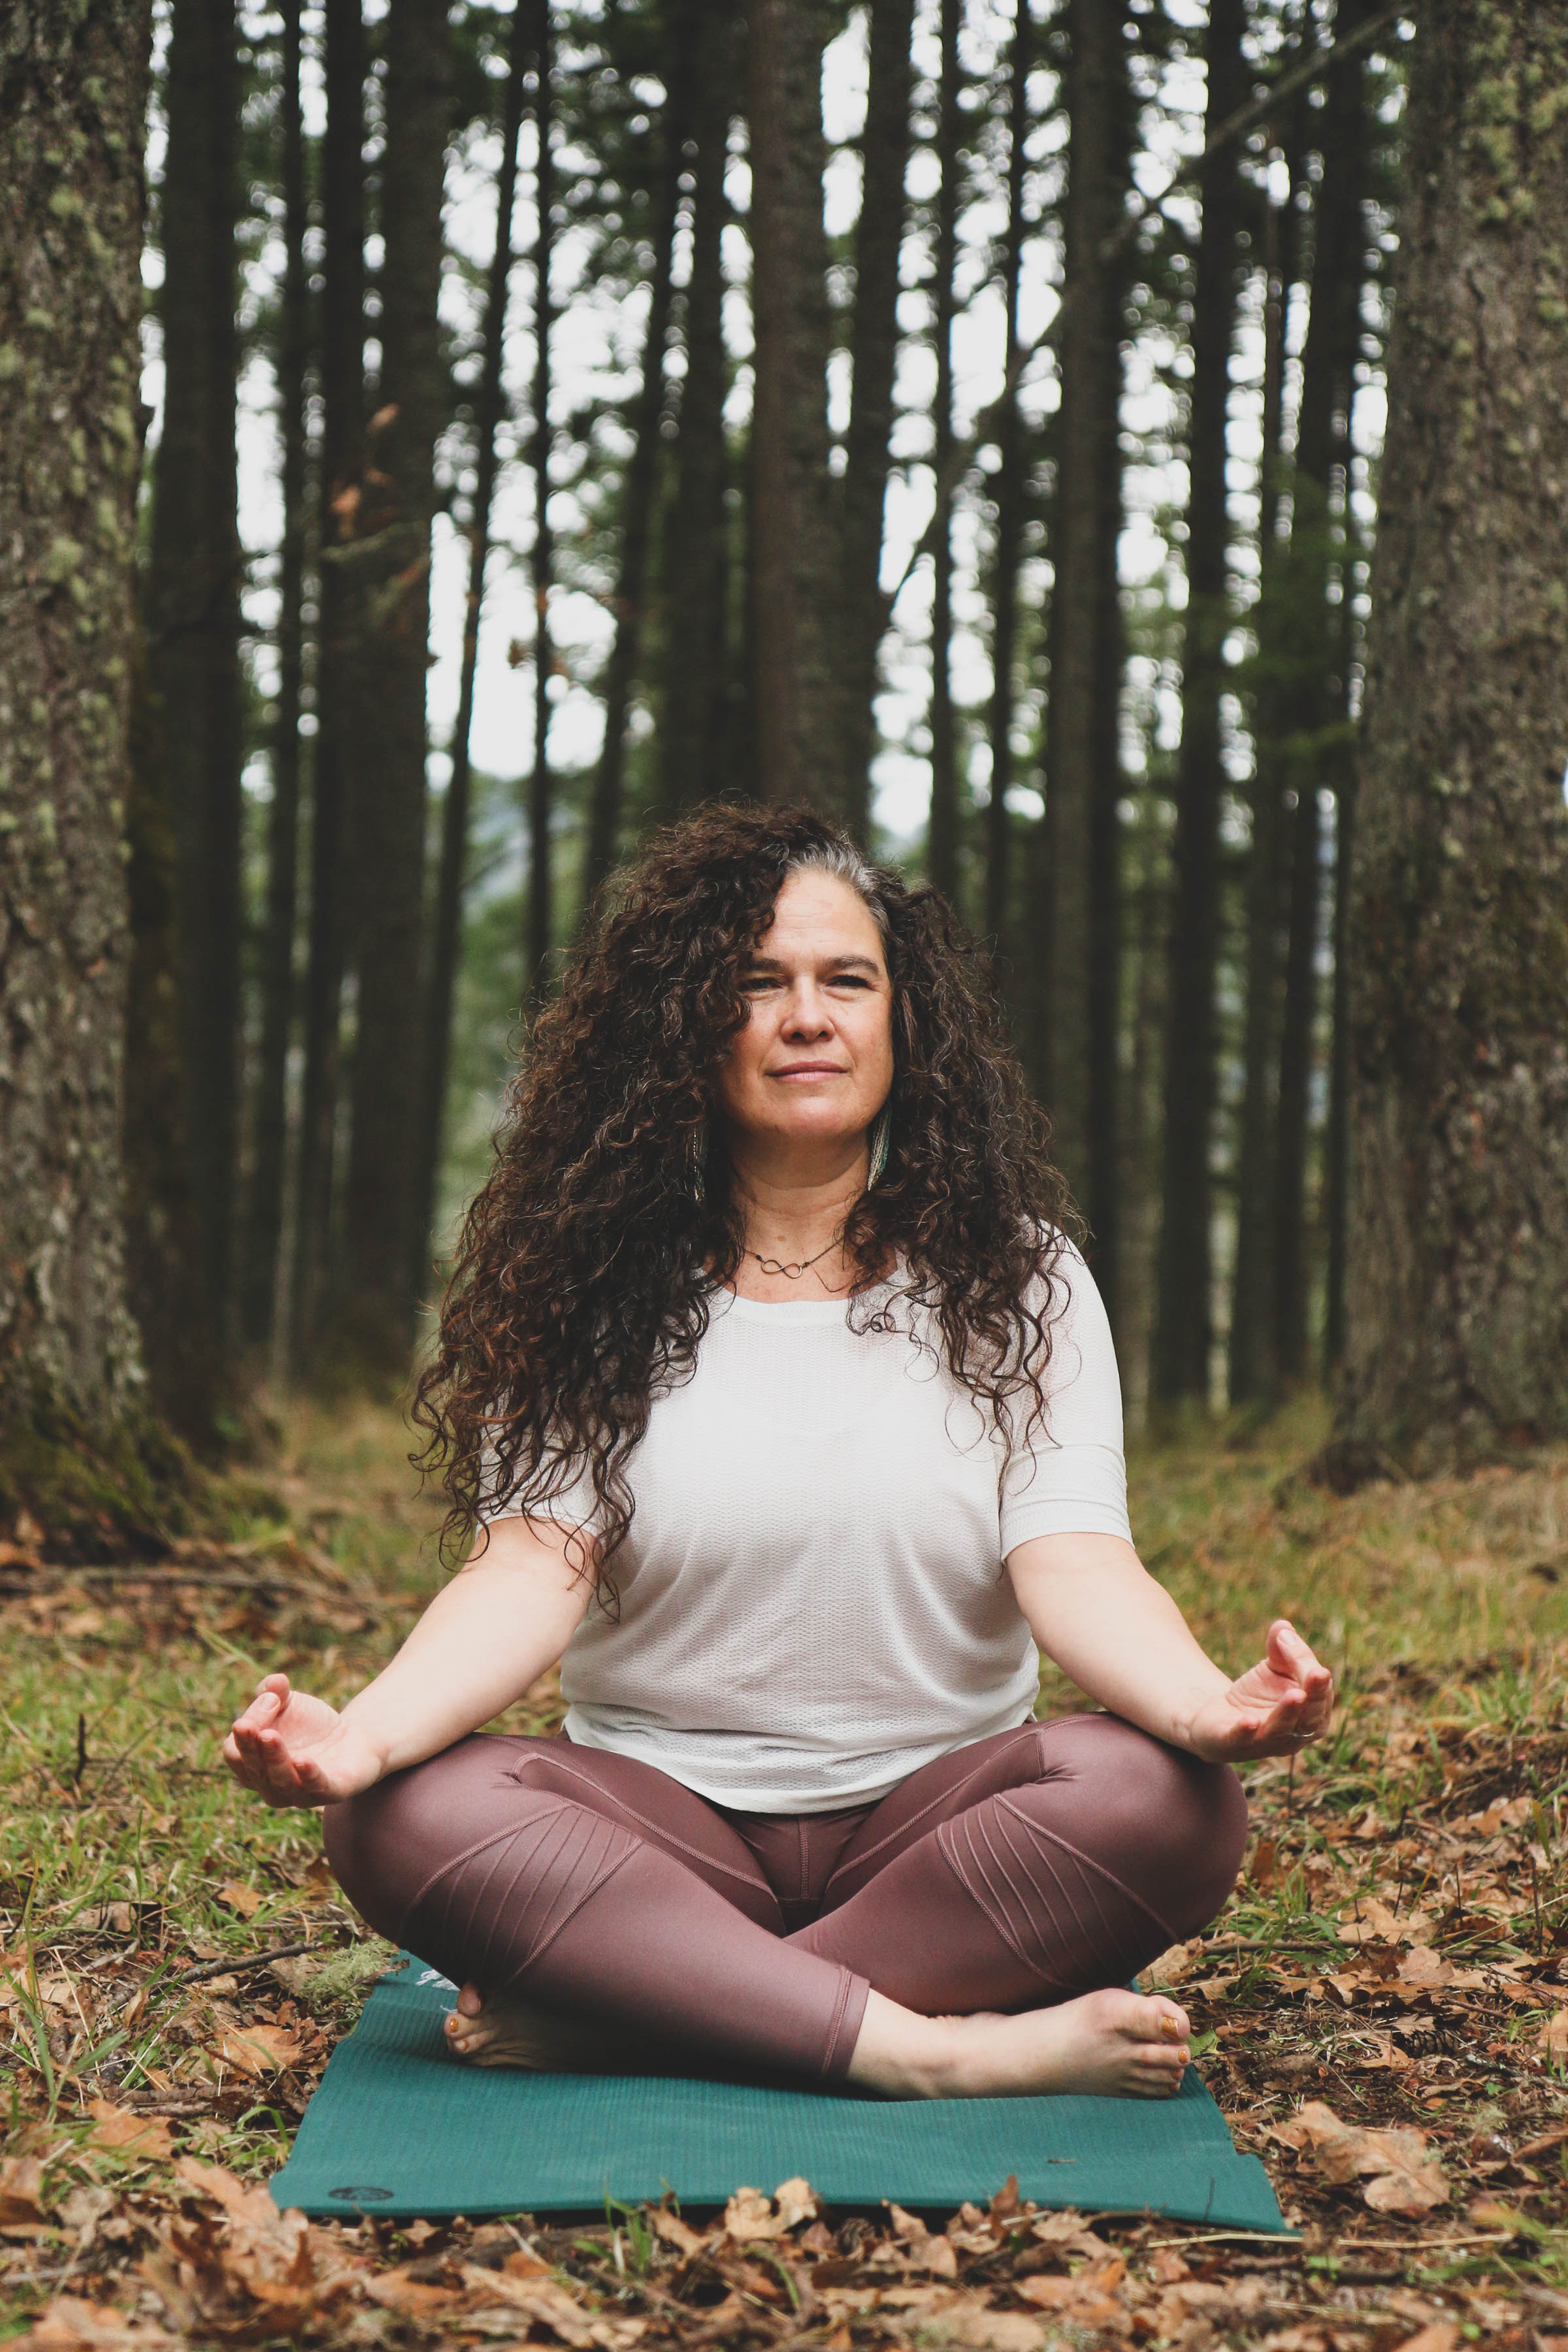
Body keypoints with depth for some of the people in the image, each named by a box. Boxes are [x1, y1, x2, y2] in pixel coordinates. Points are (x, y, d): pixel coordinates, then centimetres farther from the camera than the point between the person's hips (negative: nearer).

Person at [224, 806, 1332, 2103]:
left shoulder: (1016, 1279, 4)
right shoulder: (598, 1289, 3)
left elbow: (1076, 1568, -9)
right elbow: (530, 1569, -9)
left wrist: (1207, 1704, -32)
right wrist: (362, 1733, -30)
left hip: (938, 1807, 1)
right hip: (660, 1821, 0)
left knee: (1169, 1800, -29)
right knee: (408, 1815, -28)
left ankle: (611, 2019, -27)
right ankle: (932, 2048, -32)